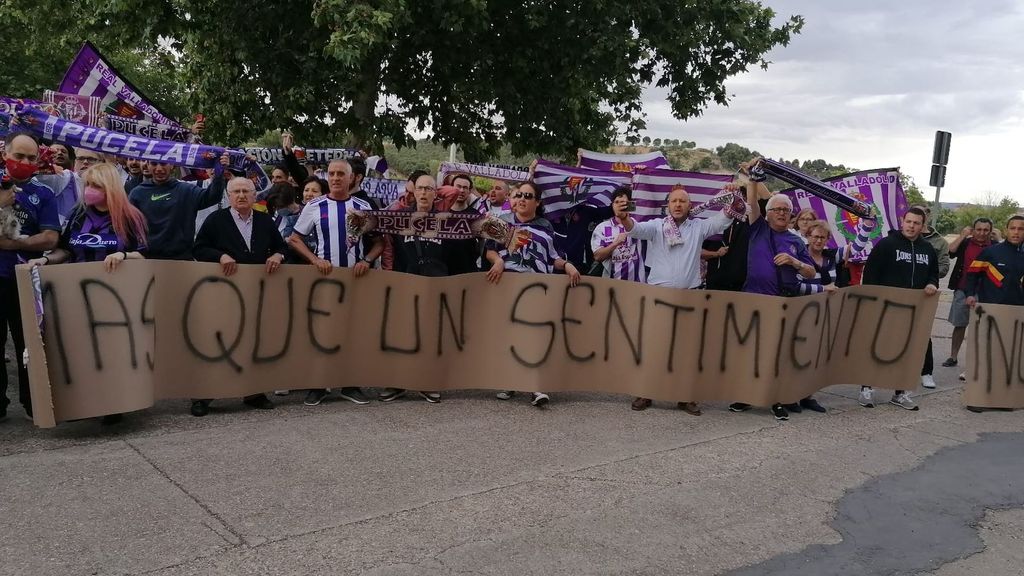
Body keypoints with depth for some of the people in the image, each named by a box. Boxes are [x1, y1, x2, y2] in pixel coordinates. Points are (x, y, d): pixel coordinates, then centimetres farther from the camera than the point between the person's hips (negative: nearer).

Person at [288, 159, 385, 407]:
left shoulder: (363, 207, 5)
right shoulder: (314, 207, 2)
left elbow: (379, 241, 7)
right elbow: (294, 239, 5)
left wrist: (367, 260, -10)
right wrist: (315, 260, -9)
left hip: (355, 276, 1)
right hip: (323, 275, -1)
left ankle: (350, 385, 14)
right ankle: (317, 386, 12)